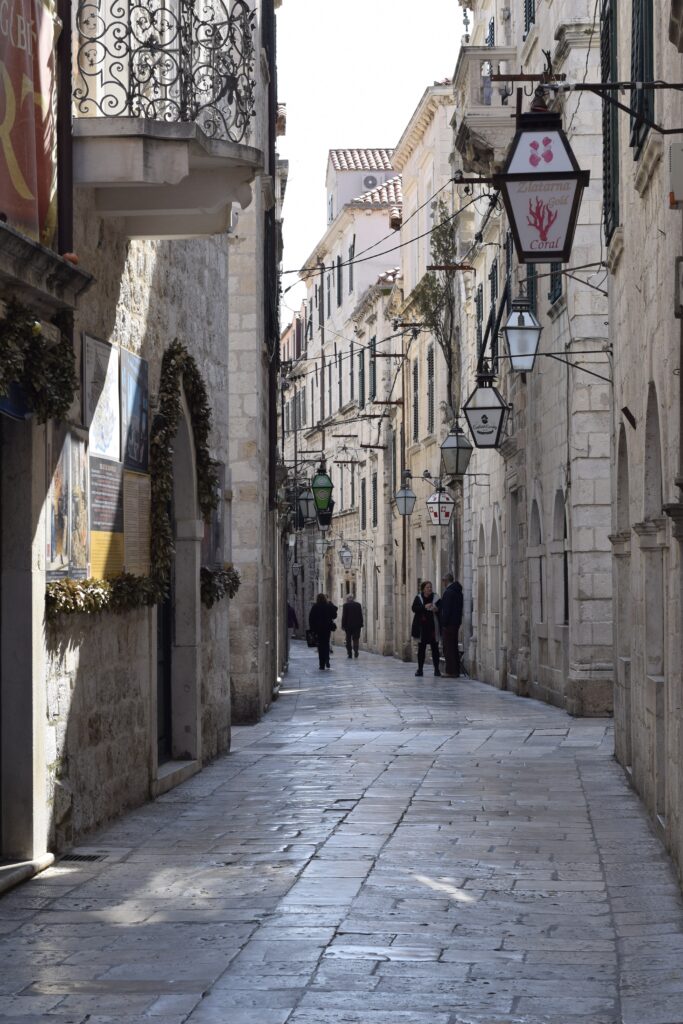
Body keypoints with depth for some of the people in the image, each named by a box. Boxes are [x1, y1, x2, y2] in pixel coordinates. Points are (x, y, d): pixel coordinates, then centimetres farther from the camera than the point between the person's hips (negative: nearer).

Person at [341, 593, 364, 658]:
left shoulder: (346, 605, -7)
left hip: (348, 625, -2)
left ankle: (349, 654, 4)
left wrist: (343, 625, -1)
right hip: (357, 625, 2)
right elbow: (361, 615, 6)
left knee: (348, 640, 7)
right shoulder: (358, 604, 2)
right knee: (356, 639, 5)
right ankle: (356, 651, -14)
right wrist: (361, 624, 12)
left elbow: (344, 616, -6)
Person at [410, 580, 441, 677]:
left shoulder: (435, 597, 5)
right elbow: (414, 608, -7)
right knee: (421, 648, 4)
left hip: (433, 627, 0)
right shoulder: (418, 598, 5)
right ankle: (420, 669, 9)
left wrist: (436, 609, -17)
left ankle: (436, 669, 6)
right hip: (422, 627, 0)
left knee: (435, 648, 1)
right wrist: (424, 607, -19)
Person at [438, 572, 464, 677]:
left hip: (448, 625, -9)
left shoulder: (448, 592, -16)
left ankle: (451, 671, -7)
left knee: (448, 648, -6)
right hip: (456, 623, 9)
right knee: (454, 647, 14)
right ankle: (456, 671, 18)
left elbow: (446, 609, -20)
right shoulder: (458, 591, 13)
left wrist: (443, 624, -17)